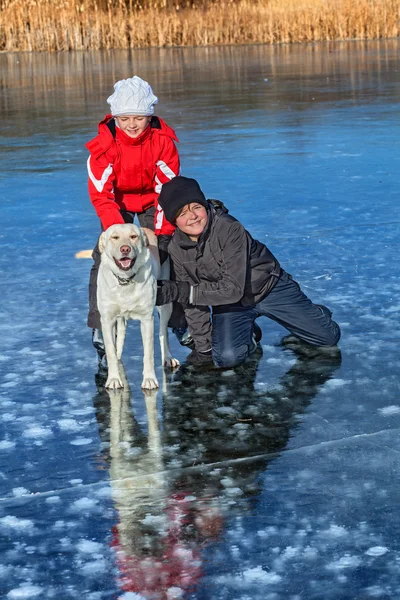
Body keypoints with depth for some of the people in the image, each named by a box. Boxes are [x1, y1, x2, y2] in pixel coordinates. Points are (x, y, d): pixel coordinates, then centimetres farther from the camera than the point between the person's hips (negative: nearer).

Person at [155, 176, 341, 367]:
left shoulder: (229, 229, -31)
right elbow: (192, 301, -7)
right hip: (229, 301, 3)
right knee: (227, 357, -26)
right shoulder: (176, 248, -15)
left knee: (328, 337, 2)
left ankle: (315, 314, 39)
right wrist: (203, 348, -8)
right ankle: (248, 334, 10)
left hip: (269, 287, -2)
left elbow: (233, 288, -35)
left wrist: (180, 292, -37)